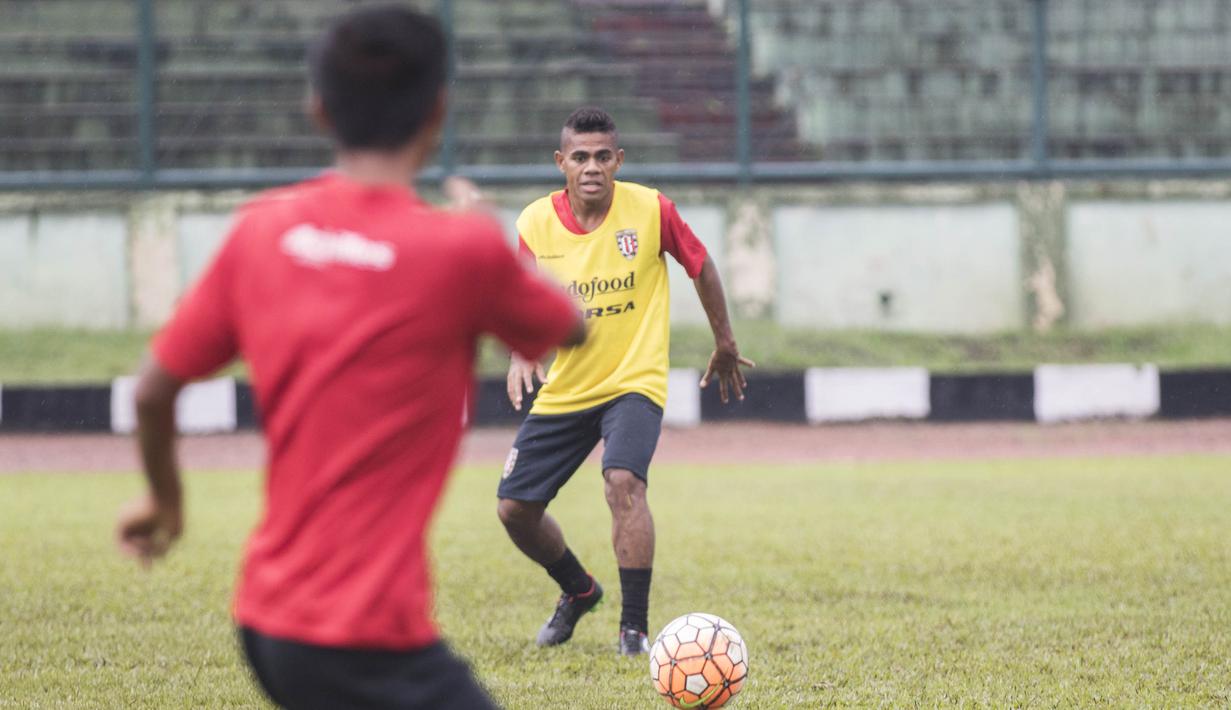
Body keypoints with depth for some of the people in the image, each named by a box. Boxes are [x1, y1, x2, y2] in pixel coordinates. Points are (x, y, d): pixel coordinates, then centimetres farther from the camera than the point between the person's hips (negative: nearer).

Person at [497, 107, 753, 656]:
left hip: (635, 380, -4)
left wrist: (725, 346, 13)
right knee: (515, 508, 2)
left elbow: (701, 267, 4)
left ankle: (635, 626, -20)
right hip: (565, 390, 4)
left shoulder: (650, 210, -12)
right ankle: (578, 590, 33)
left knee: (623, 481, -29)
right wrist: (521, 354, -19)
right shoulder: (536, 224, -7)